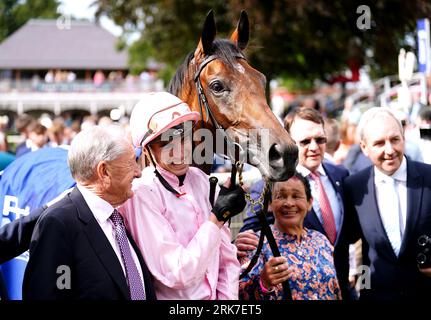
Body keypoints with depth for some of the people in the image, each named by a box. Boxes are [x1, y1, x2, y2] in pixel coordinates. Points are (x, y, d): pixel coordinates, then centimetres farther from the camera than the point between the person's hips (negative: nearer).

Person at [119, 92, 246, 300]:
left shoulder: (200, 179, -2)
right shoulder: (142, 195, -21)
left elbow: (226, 257, 3)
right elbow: (178, 275, -24)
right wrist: (218, 217, -23)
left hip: (214, 295, 6)